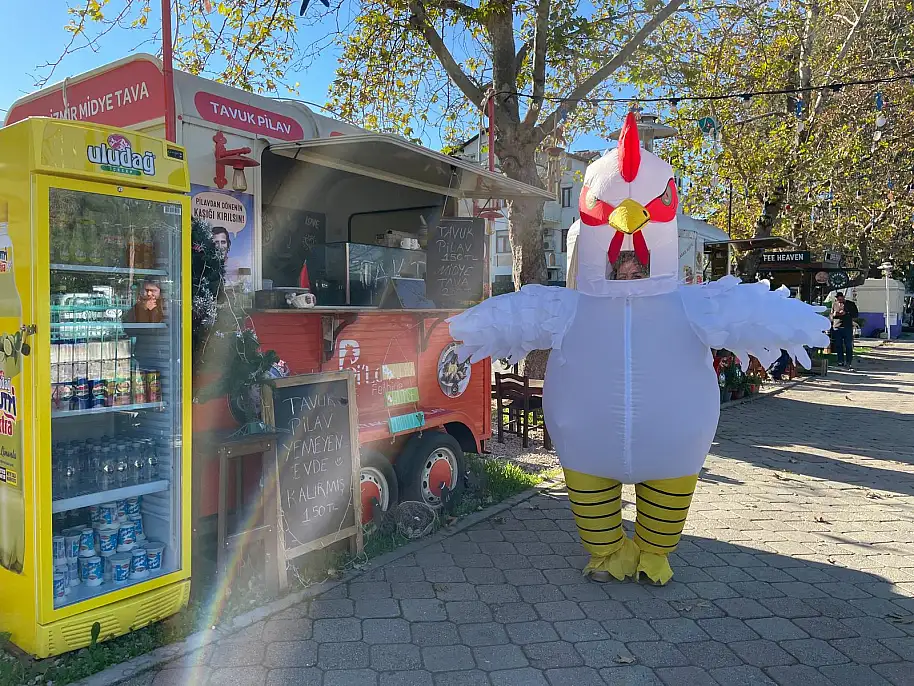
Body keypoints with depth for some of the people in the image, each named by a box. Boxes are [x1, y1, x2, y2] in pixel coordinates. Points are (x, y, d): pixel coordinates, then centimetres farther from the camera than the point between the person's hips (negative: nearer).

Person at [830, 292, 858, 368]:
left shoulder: (851, 304, 6)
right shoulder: (834, 304, 15)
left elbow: (856, 315, 2)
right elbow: (831, 316, 21)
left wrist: (846, 313, -12)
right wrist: (834, 314, -4)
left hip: (847, 327, -3)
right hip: (837, 327, 3)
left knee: (848, 346, -6)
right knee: (838, 346, 3)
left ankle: (848, 363, -6)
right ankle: (840, 361, 10)